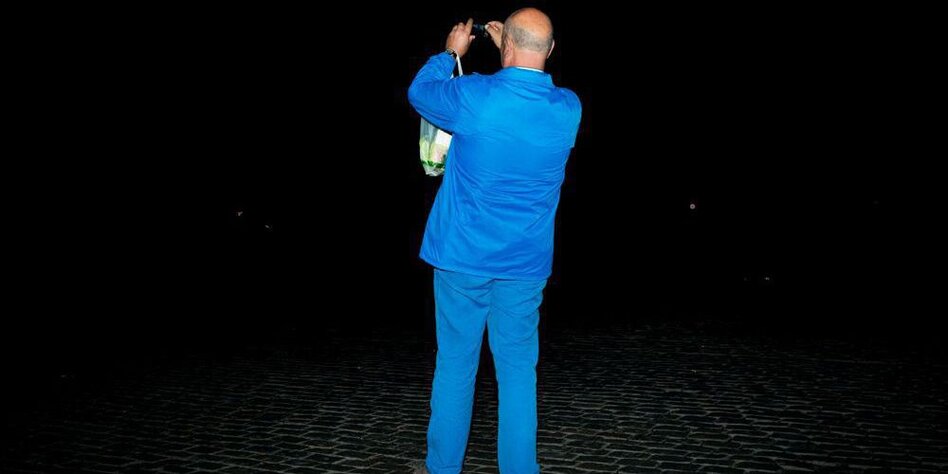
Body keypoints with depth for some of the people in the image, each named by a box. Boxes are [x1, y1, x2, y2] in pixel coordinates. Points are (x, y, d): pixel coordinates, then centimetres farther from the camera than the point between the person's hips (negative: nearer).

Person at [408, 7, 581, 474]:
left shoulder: (474, 97, -15)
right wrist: (512, 53, 22)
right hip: (525, 265, 2)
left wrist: (450, 53, 21)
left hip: (462, 258, -2)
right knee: (518, 370, 10)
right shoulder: (568, 109, -4)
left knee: (454, 365, 10)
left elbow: (418, 93, 7)